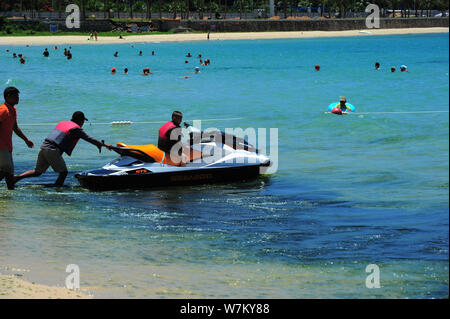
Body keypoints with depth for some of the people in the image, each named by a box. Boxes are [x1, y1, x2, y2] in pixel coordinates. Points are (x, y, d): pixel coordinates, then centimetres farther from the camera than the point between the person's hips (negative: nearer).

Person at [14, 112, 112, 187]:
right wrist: (104, 145, 10)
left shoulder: (63, 123, 23)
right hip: (53, 151, -8)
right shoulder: (76, 129, 0)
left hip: (43, 147, 8)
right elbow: (89, 139, 1)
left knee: (37, 172, 16)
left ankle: (18, 177, 5)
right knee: (63, 172, 3)